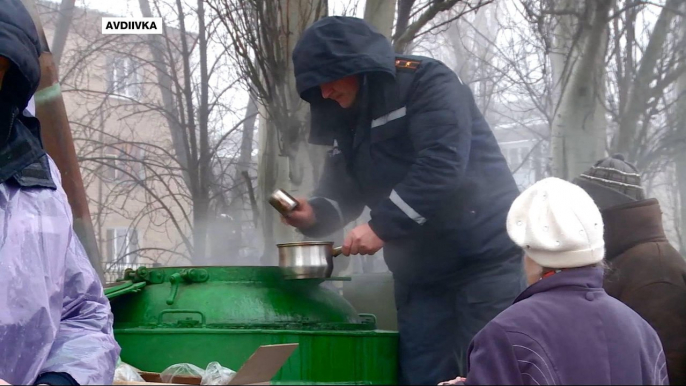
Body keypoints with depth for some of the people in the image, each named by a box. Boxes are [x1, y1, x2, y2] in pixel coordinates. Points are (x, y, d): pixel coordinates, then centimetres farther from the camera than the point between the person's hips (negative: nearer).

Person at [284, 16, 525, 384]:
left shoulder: (427, 83, -12)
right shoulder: (346, 121, 12)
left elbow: (442, 164, -24)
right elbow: (344, 191, 10)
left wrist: (382, 227, -25)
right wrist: (316, 214, -13)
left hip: (485, 257, -7)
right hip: (418, 274, 7)